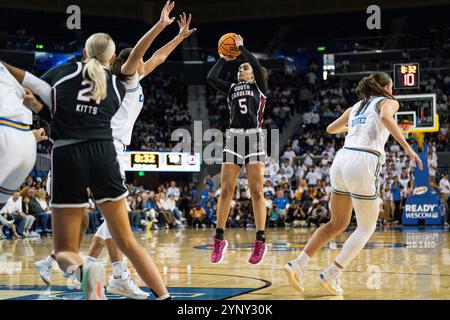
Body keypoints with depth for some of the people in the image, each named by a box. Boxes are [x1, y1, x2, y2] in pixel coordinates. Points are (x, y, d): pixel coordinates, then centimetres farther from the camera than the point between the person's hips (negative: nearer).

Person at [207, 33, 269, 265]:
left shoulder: (259, 87, 11)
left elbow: (257, 66, -8)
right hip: (233, 138, 3)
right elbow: (211, 77, 4)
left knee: (256, 191, -6)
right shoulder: (232, 89, 19)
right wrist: (224, 58, 13)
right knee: (226, 190, -2)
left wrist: (241, 47, 2)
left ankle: (260, 241, -3)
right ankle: (219, 239, 2)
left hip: (254, 138, -3)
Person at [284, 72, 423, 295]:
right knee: (367, 227, 9)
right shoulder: (388, 102, 9)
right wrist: (407, 147, -21)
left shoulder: (356, 107, 25)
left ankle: (298, 264, 6)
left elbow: (331, 129, 38)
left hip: (341, 160, 6)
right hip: (363, 163, -6)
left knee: (337, 223, 19)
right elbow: (386, 117, -16)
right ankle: (331, 275, -3)